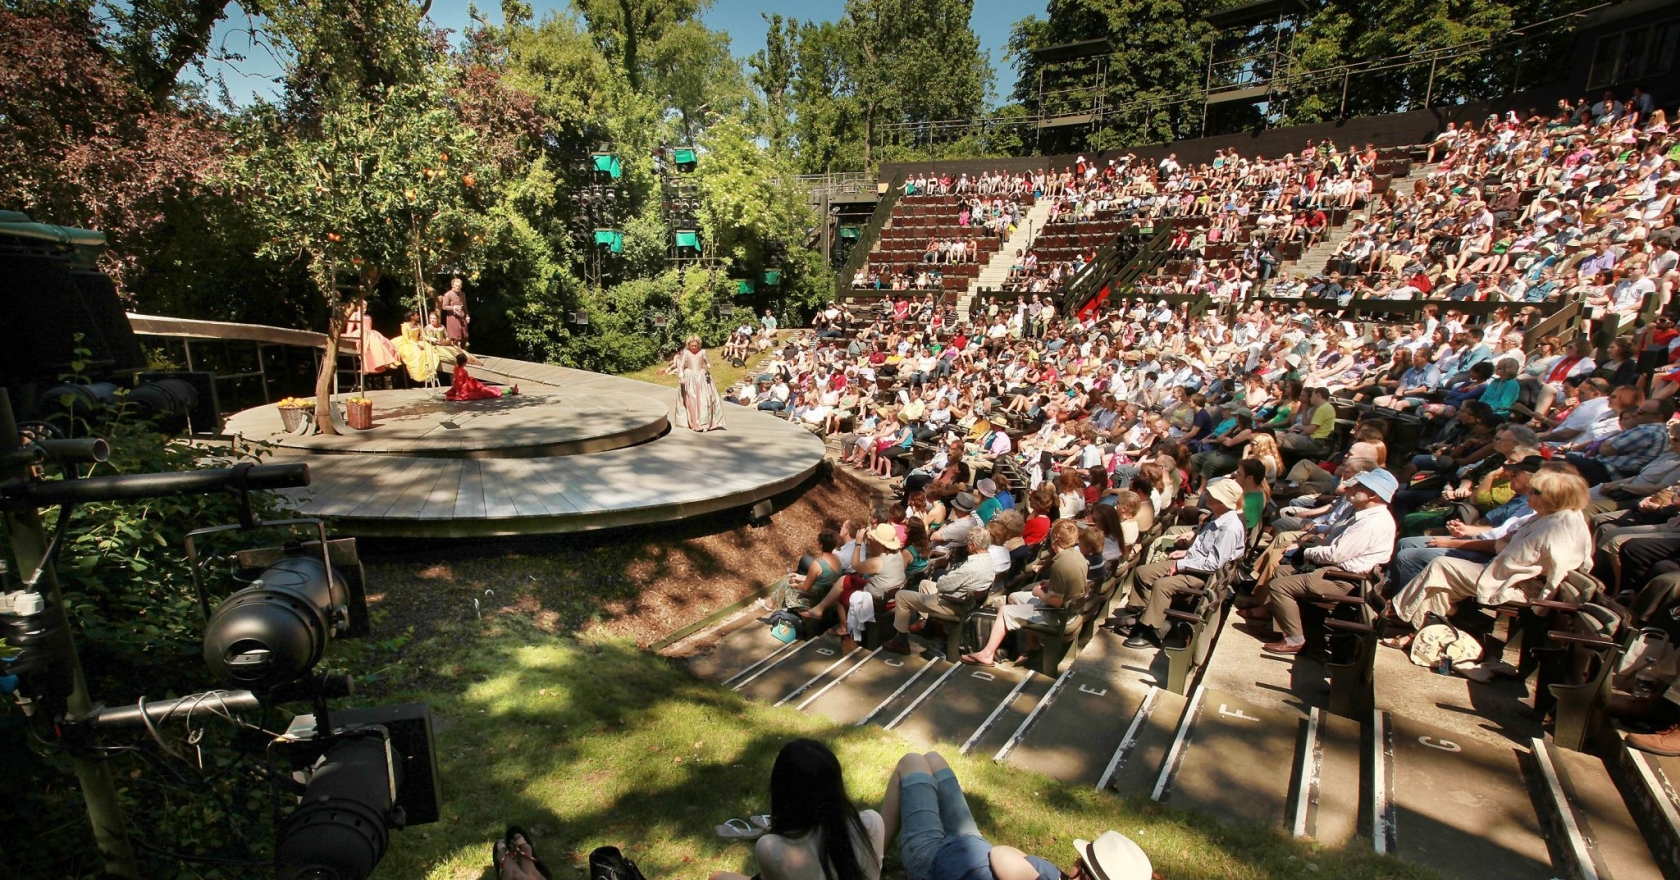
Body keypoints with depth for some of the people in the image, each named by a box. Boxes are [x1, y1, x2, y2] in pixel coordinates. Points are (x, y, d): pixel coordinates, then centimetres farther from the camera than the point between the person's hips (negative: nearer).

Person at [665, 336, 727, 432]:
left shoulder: (702, 352, 3)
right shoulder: (686, 353, 0)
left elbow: (707, 362, 7)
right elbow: (681, 365, -2)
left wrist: (708, 367, -16)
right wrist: (681, 377, -13)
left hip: (701, 377, 1)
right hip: (690, 378, -1)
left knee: (703, 399, -3)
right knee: (691, 401, -2)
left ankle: (705, 423, 4)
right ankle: (695, 423, 4)